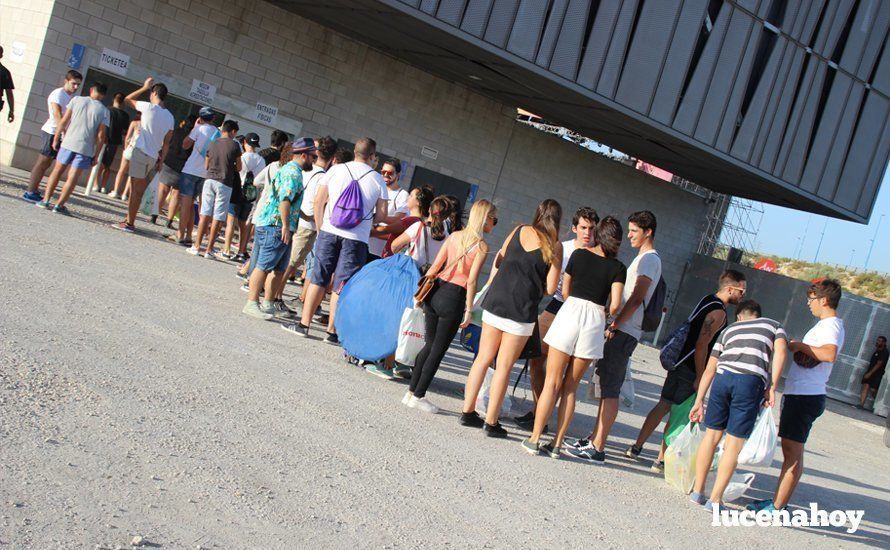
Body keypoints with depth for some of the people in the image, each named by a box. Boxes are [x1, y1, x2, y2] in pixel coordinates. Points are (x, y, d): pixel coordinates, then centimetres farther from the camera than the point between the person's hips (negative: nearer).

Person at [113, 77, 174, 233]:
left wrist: (144, 87, 14)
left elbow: (127, 99, 7)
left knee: (135, 190, -5)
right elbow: (166, 142, 12)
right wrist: (161, 160, 16)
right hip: (153, 157, 6)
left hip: (141, 152, -6)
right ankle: (130, 220, 18)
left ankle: (129, 223, -5)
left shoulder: (149, 107, -8)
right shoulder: (170, 117, 11)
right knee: (138, 191, 13)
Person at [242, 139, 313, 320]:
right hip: (275, 226, -11)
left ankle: (267, 303, 19)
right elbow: (285, 199, -23)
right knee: (264, 266, -8)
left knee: (279, 268, 13)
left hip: (279, 227, 11)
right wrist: (286, 226, -24)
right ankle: (252, 303, -5)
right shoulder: (293, 172, -12)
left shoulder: (289, 169, 22)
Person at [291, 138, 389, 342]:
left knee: (318, 279, 8)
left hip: (329, 231, 1)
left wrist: (320, 228, 12)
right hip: (356, 238, -1)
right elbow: (381, 215, 1)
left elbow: (319, 201, 3)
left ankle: (304, 324, 10)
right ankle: (332, 331, 5)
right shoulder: (377, 180, 1)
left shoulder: (336, 170, 3)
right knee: (342, 285, 3)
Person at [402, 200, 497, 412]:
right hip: (454, 298, -6)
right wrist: (469, 310, -8)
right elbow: (471, 281, -13)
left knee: (429, 345, 18)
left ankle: (411, 392, 21)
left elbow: (435, 266, 7)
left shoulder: (454, 236, 8)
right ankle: (418, 397, 9)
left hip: (436, 291, 6)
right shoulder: (482, 245, -9)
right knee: (438, 351, 5)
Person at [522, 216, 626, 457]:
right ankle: (557, 444, 11)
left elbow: (565, 291, 9)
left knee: (552, 383, 4)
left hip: (570, 311, 0)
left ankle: (534, 439, 1)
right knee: (571, 386, 11)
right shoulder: (618, 268, 2)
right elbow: (615, 305, -5)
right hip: (595, 320, 1)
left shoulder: (579, 254, 5)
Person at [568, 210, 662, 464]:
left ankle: (597, 449, -11)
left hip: (624, 332, -10)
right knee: (606, 386, 13)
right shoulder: (645, 258, 21)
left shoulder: (649, 259, -10)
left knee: (610, 389, -11)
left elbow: (636, 298, -18)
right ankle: (595, 439, 20)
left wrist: (614, 325, -18)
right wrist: (614, 324, 16)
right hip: (621, 330, 10)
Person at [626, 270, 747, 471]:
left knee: (664, 404, 13)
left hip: (679, 362, 9)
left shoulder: (708, 300, 13)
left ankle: (636, 447, 15)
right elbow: (701, 345, -22)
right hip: (689, 369, -9)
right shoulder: (718, 312, -16)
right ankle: (662, 460, 4)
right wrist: (700, 377, -18)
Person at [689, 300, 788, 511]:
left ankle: (697, 491, 19)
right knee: (734, 443, 3)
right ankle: (715, 500, 5)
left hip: (723, 376, 3)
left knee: (712, 435, 14)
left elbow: (709, 369, 26)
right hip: (751, 382, -2)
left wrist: (699, 401, 28)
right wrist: (772, 387, 2)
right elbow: (780, 351, 3)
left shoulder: (730, 329, 31)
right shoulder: (774, 325, 26)